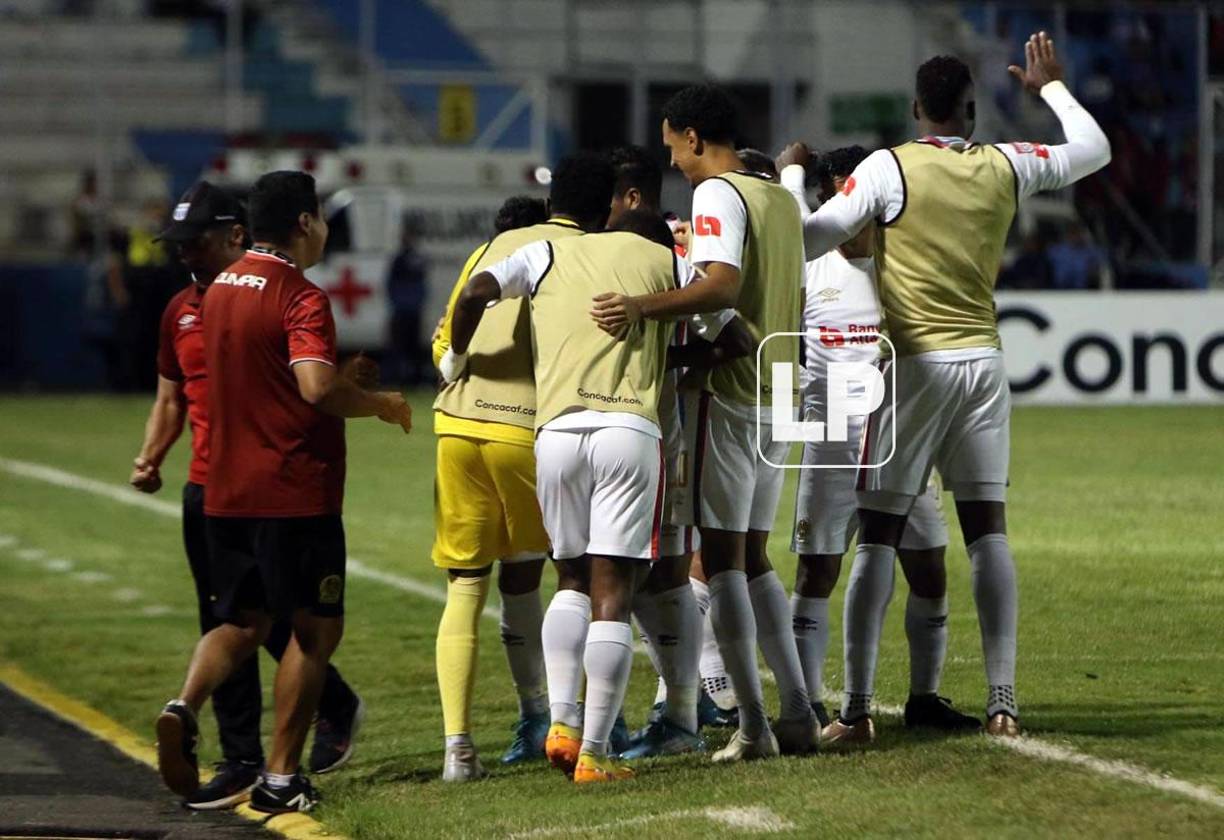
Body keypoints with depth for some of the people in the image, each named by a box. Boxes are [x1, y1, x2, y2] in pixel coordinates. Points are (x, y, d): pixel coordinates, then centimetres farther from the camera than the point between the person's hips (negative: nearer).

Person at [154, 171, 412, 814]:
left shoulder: (221, 289, 12)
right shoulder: (301, 297, -14)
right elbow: (317, 387, -28)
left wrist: (348, 382, 27)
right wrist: (380, 404, -11)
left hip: (226, 490, 7)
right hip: (295, 492, -7)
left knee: (241, 622, 16)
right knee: (316, 627, 5)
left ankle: (184, 707, -13)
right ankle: (280, 778, 3)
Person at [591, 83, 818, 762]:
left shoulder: (717, 194, -11)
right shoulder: (781, 199, 15)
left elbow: (722, 285, -26)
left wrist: (641, 307, -37)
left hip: (727, 393, -8)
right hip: (778, 392, 8)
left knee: (722, 556, -5)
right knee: (753, 557, 14)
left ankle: (753, 724, -8)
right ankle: (798, 713, 10)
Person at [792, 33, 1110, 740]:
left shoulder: (889, 169, -8)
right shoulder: (1007, 167, 3)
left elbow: (809, 241, -8)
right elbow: (1094, 150, 20)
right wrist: (1052, 86, 34)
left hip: (913, 363, -3)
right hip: (983, 361, 3)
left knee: (879, 535, 0)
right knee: (988, 529, 6)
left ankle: (857, 708, -4)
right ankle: (1004, 701, 2)